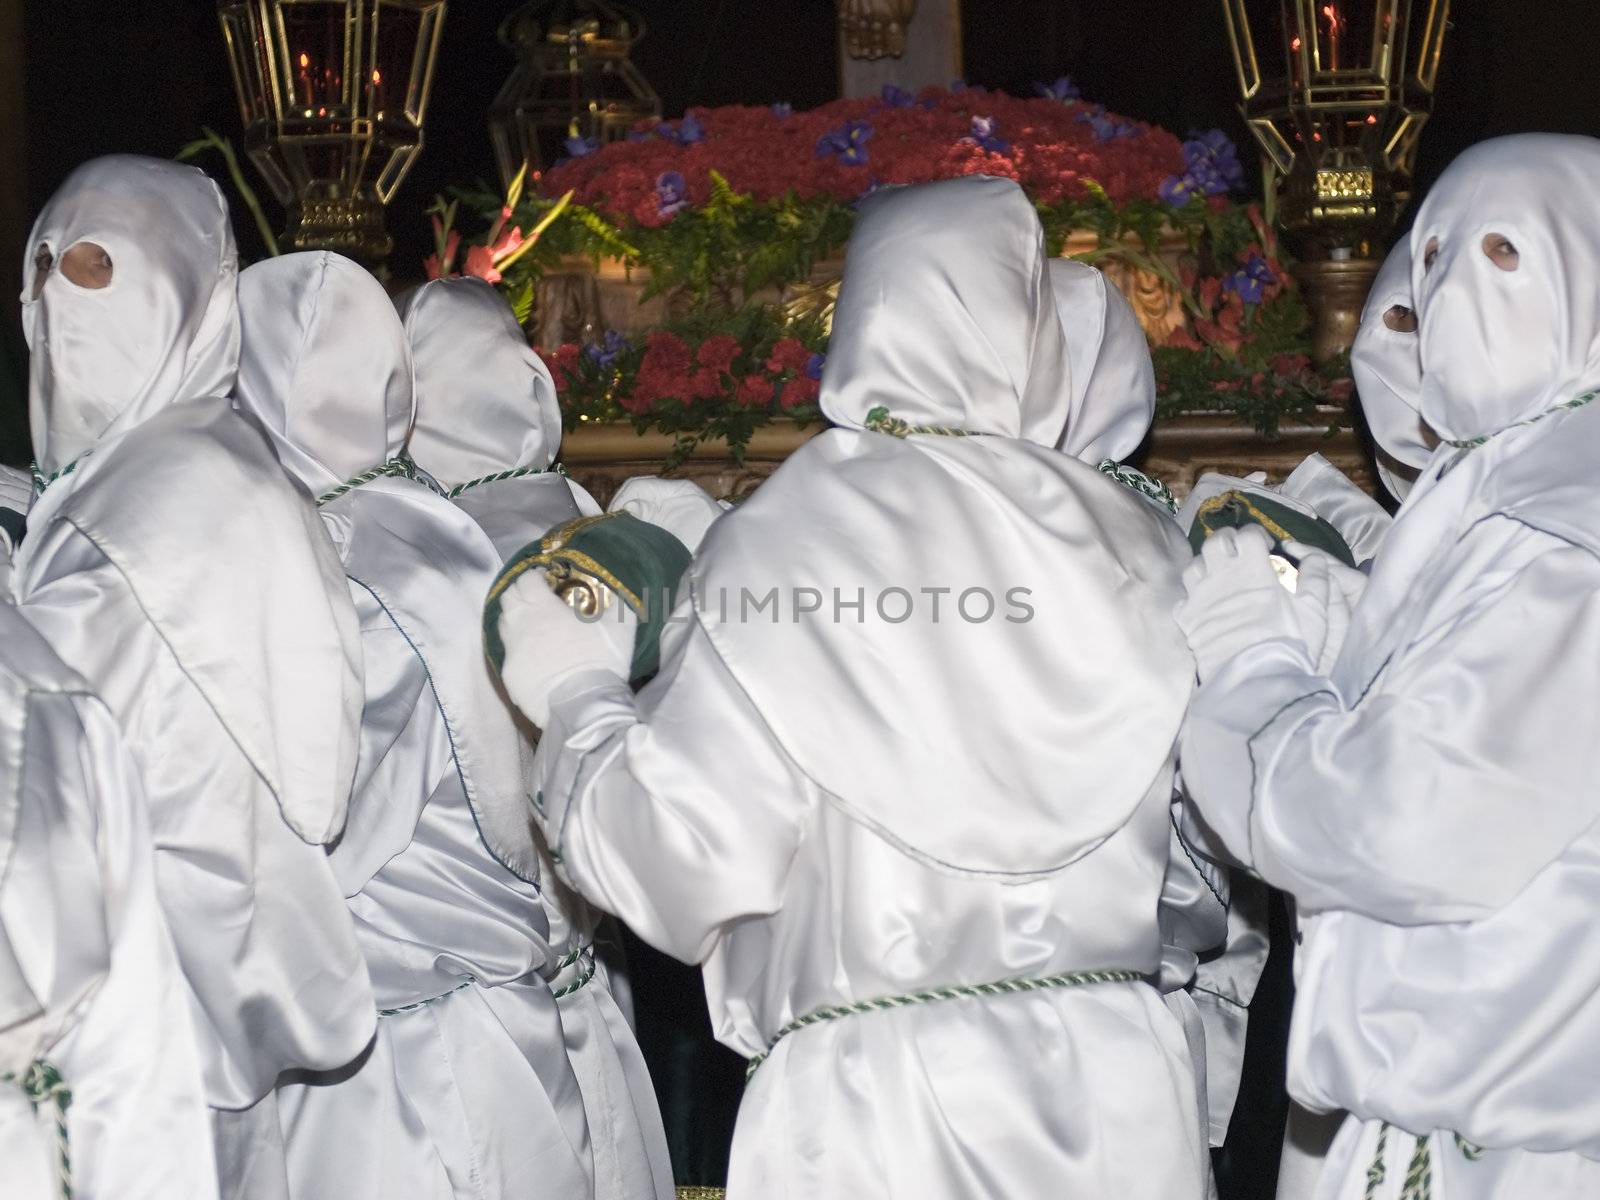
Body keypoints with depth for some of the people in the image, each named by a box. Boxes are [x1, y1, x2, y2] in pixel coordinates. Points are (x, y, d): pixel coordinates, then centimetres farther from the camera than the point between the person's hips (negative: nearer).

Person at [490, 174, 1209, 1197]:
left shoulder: (777, 545, -11)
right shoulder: (1139, 546, -3)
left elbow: (689, 855, -12)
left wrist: (574, 697, 6)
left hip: (871, 1095, -2)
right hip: (1120, 1084, 3)